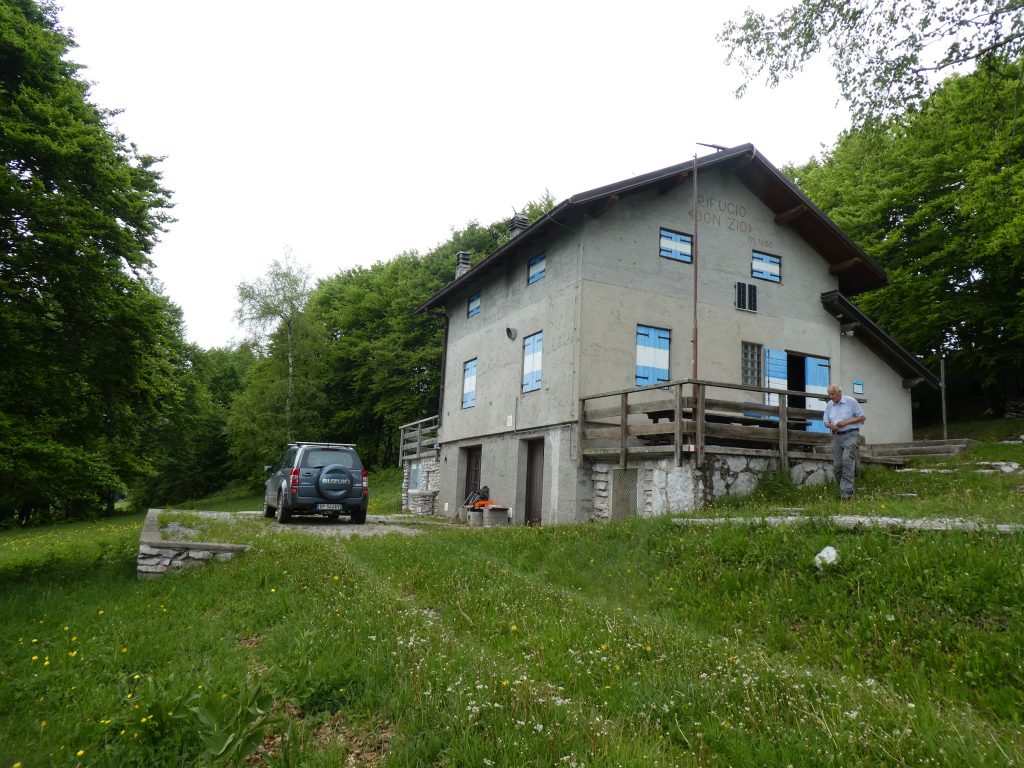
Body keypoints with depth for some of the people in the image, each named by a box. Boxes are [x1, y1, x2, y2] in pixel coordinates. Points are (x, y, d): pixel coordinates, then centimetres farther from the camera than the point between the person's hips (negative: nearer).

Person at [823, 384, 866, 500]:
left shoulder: (851, 401, -2)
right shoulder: (829, 405, 12)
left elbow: (862, 417, -1)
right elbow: (826, 422, 16)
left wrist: (846, 422, -14)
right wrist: (831, 426, -8)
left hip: (850, 435, -5)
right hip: (836, 437, 5)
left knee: (847, 460, -21)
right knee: (838, 464, 2)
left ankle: (847, 491, -25)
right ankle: (843, 490, 11)